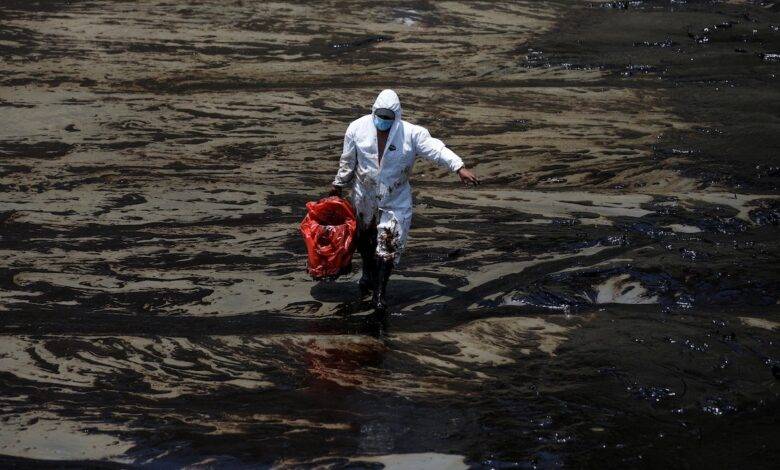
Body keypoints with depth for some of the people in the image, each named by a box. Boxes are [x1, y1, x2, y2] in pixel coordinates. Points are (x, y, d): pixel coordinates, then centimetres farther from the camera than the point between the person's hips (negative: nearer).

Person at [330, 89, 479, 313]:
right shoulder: (358, 128, -11)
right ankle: (368, 274, 47)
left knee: (389, 247, -4)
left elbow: (436, 149, -24)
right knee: (365, 239, 20)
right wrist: (339, 185, 11)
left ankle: (379, 293, 5)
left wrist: (460, 168, -36)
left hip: (395, 201, -2)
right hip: (364, 197, 2)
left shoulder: (411, 134, -17)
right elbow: (347, 160, 2)